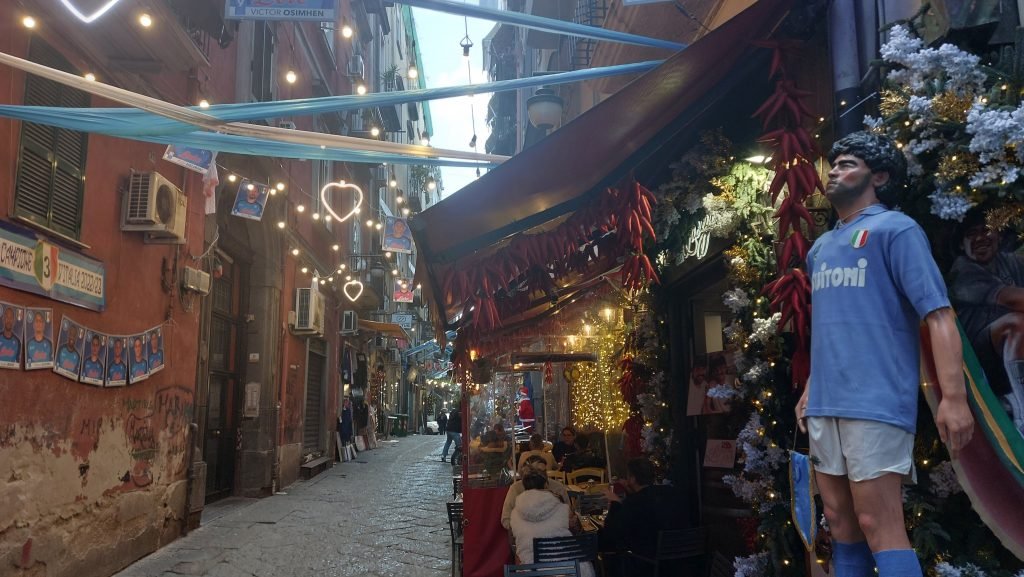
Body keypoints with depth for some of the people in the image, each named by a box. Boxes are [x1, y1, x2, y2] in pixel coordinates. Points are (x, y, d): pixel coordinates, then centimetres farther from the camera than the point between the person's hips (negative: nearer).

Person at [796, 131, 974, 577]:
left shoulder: (895, 229, -2)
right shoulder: (819, 249, 19)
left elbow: (938, 315, -10)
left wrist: (953, 397, -19)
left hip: (875, 403, -7)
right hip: (824, 406, 7)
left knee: (879, 527, -7)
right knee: (840, 522, 12)